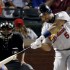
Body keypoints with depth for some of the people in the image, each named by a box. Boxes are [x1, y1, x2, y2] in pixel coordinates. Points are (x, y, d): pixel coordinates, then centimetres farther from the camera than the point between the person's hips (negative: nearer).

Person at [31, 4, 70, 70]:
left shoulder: (62, 15, -8)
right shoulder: (46, 28, 4)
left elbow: (57, 26, -29)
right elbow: (48, 48, 3)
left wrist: (42, 37, -35)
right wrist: (41, 44, -19)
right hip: (60, 53, 5)